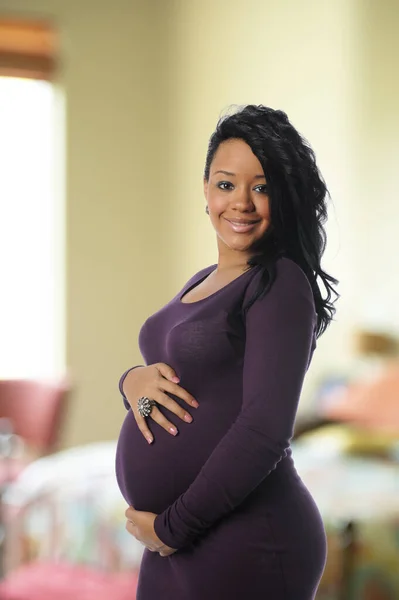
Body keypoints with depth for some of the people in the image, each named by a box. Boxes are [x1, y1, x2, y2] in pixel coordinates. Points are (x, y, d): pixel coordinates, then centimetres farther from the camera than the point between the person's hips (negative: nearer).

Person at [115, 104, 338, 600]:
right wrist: (133, 380, -7)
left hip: (245, 549, -8)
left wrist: (170, 526, -15)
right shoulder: (203, 282, 12)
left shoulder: (281, 285, -13)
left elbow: (265, 430, -20)